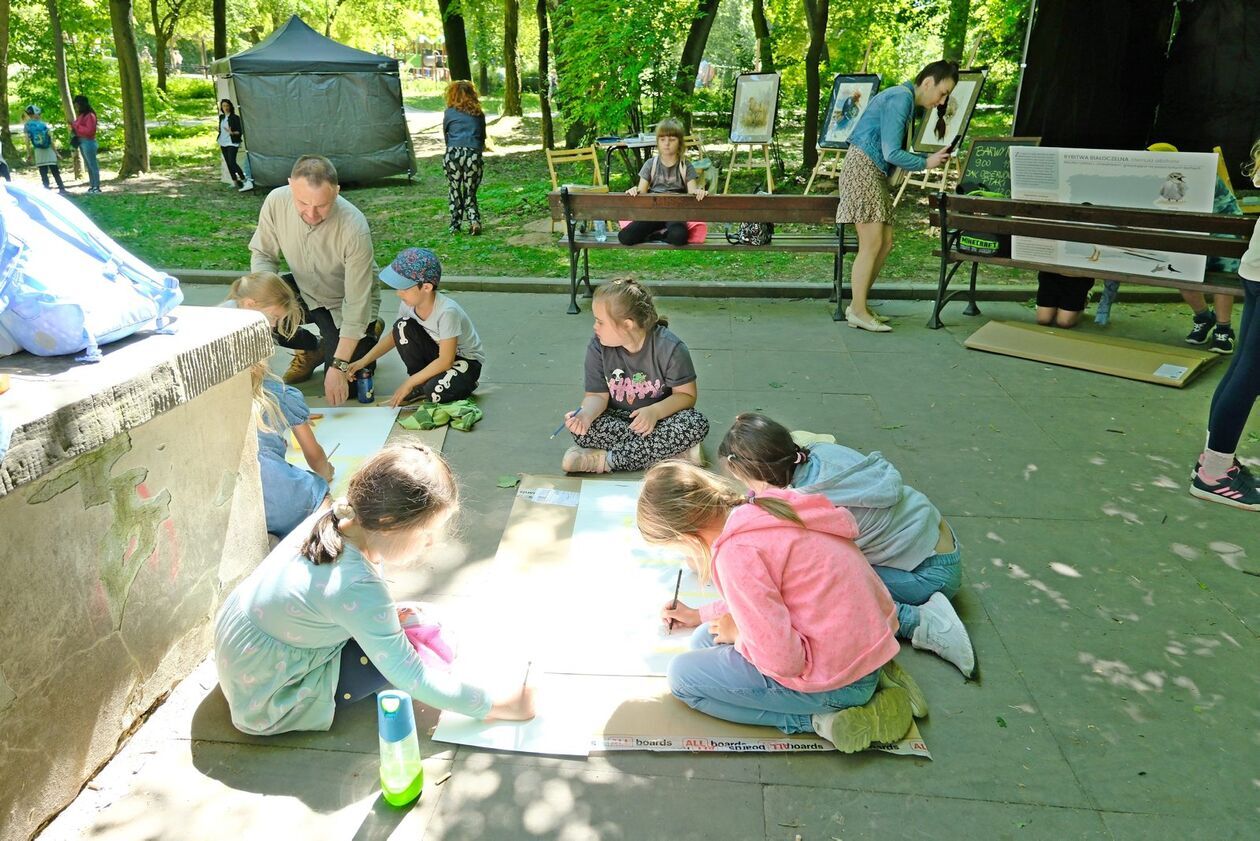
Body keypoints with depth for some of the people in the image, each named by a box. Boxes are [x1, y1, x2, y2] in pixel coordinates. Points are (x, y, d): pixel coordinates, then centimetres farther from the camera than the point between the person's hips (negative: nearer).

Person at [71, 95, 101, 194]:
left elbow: (90, 130, -19)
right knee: (88, 165, 10)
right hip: (81, 142, 9)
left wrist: (77, 127, -15)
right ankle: (92, 186, 13)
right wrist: (73, 127, 5)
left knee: (93, 165, -8)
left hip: (88, 142, -9)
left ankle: (97, 187, -8)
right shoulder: (81, 115, 16)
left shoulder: (90, 115, -11)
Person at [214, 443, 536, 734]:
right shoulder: (356, 589, -36)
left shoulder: (340, 515, -14)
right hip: (265, 701, -7)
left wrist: (389, 616, -1)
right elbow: (413, 679, -28)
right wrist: (495, 705, -20)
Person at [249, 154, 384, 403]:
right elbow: (262, 254, -5)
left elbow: (356, 304, -30)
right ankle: (312, 349, 8)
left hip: (342, 304, -4)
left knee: (342, 389, -10)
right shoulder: (276, 201, -22)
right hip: (303, 289, 4)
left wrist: (339, 366, -31)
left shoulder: (354, 229, -34)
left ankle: (368, 333, 21)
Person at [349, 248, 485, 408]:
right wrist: (364, 361, -7)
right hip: (437, 352, 7)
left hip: (466, 359, -7)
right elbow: (394, 335, 4)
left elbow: (446, 361, -28)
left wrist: (409, 383, -24)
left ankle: (465, 383, 1)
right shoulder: (408, 303, -12)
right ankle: (421, 384, -1)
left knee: (435, 391, -35)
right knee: (402, 326, -16)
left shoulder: (447, 311, -32)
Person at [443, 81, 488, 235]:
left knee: (454, 192, 11)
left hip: (453, 154, -1)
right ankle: (474, 220, -9)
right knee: (470, 192, 12)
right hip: (473, 155, 1)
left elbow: (445, 135, 16)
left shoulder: (449, 113, 8)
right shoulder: (478, 114, 14)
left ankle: (455, 225, 10)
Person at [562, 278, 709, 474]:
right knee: (582, 430, -30)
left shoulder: (670, 348, -18)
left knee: (697, 424, -32)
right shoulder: (598, 347, -11)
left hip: (659, 417, -1)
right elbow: (597, 395, -8)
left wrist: (655, 411, -30)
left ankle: (605, 459, -27)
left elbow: (686, 394, -12)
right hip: (616, 419, 1)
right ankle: (675, 453, -26)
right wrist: (585, 414, -32)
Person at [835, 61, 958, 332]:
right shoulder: (900, 98, -12)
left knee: (885, 243, 6)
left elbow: (894, 152, 16)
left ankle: (858, 305, 12)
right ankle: (858, 311, -4)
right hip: (862, 169, -10)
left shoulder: (905, 99, 19)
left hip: (876, 175, 10)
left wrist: (931, 157, 7)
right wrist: (926, 163, -5)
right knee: (872, 244, -11)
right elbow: (891, 153, -18)